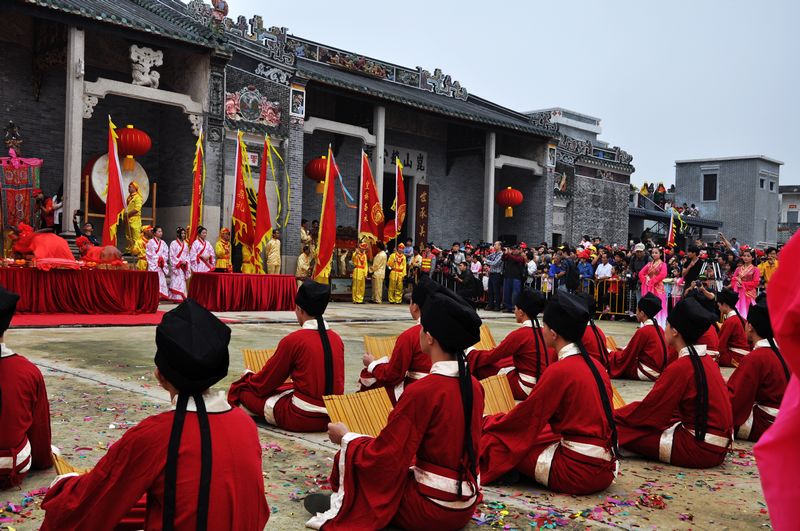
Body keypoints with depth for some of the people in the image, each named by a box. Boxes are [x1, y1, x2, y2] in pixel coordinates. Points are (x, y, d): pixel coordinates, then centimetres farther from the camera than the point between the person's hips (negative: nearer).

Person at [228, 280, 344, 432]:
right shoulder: (337, 338, 4)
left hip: (303, 417, -5)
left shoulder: (293, 340, -12)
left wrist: (247, 377, 21)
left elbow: (265, 383, 0)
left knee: (242, 389, 10)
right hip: (334, 415, 5)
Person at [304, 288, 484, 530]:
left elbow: (383, 457, -17)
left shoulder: (421, 391, -22)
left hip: (431, 511, -7)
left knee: (352, 455, 7)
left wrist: (345, 436, 1)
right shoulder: (474, 386, -1)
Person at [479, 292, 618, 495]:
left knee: (499, 440, 0)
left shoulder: (559, 370, -15)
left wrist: (487, 424, 11)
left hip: (578, 472, -8)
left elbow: (525, 416, -6)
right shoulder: (595, 365, 8)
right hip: (604, 470, 8)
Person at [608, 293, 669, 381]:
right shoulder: (659, 329, 7)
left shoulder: (643, 331, -16)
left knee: (611, 359, 1)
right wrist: (622, 349, 20)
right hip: (659, 371, 8)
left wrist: (611, 353, 7)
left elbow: (625, 357, -9)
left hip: (646, 373, -8)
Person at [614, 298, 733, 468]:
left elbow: (649, 409, -10)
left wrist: (613, 416, 3)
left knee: (623, 430, -11)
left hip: (699, 449, -9)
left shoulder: (681, 367, -17)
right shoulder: (706, 359, 9)